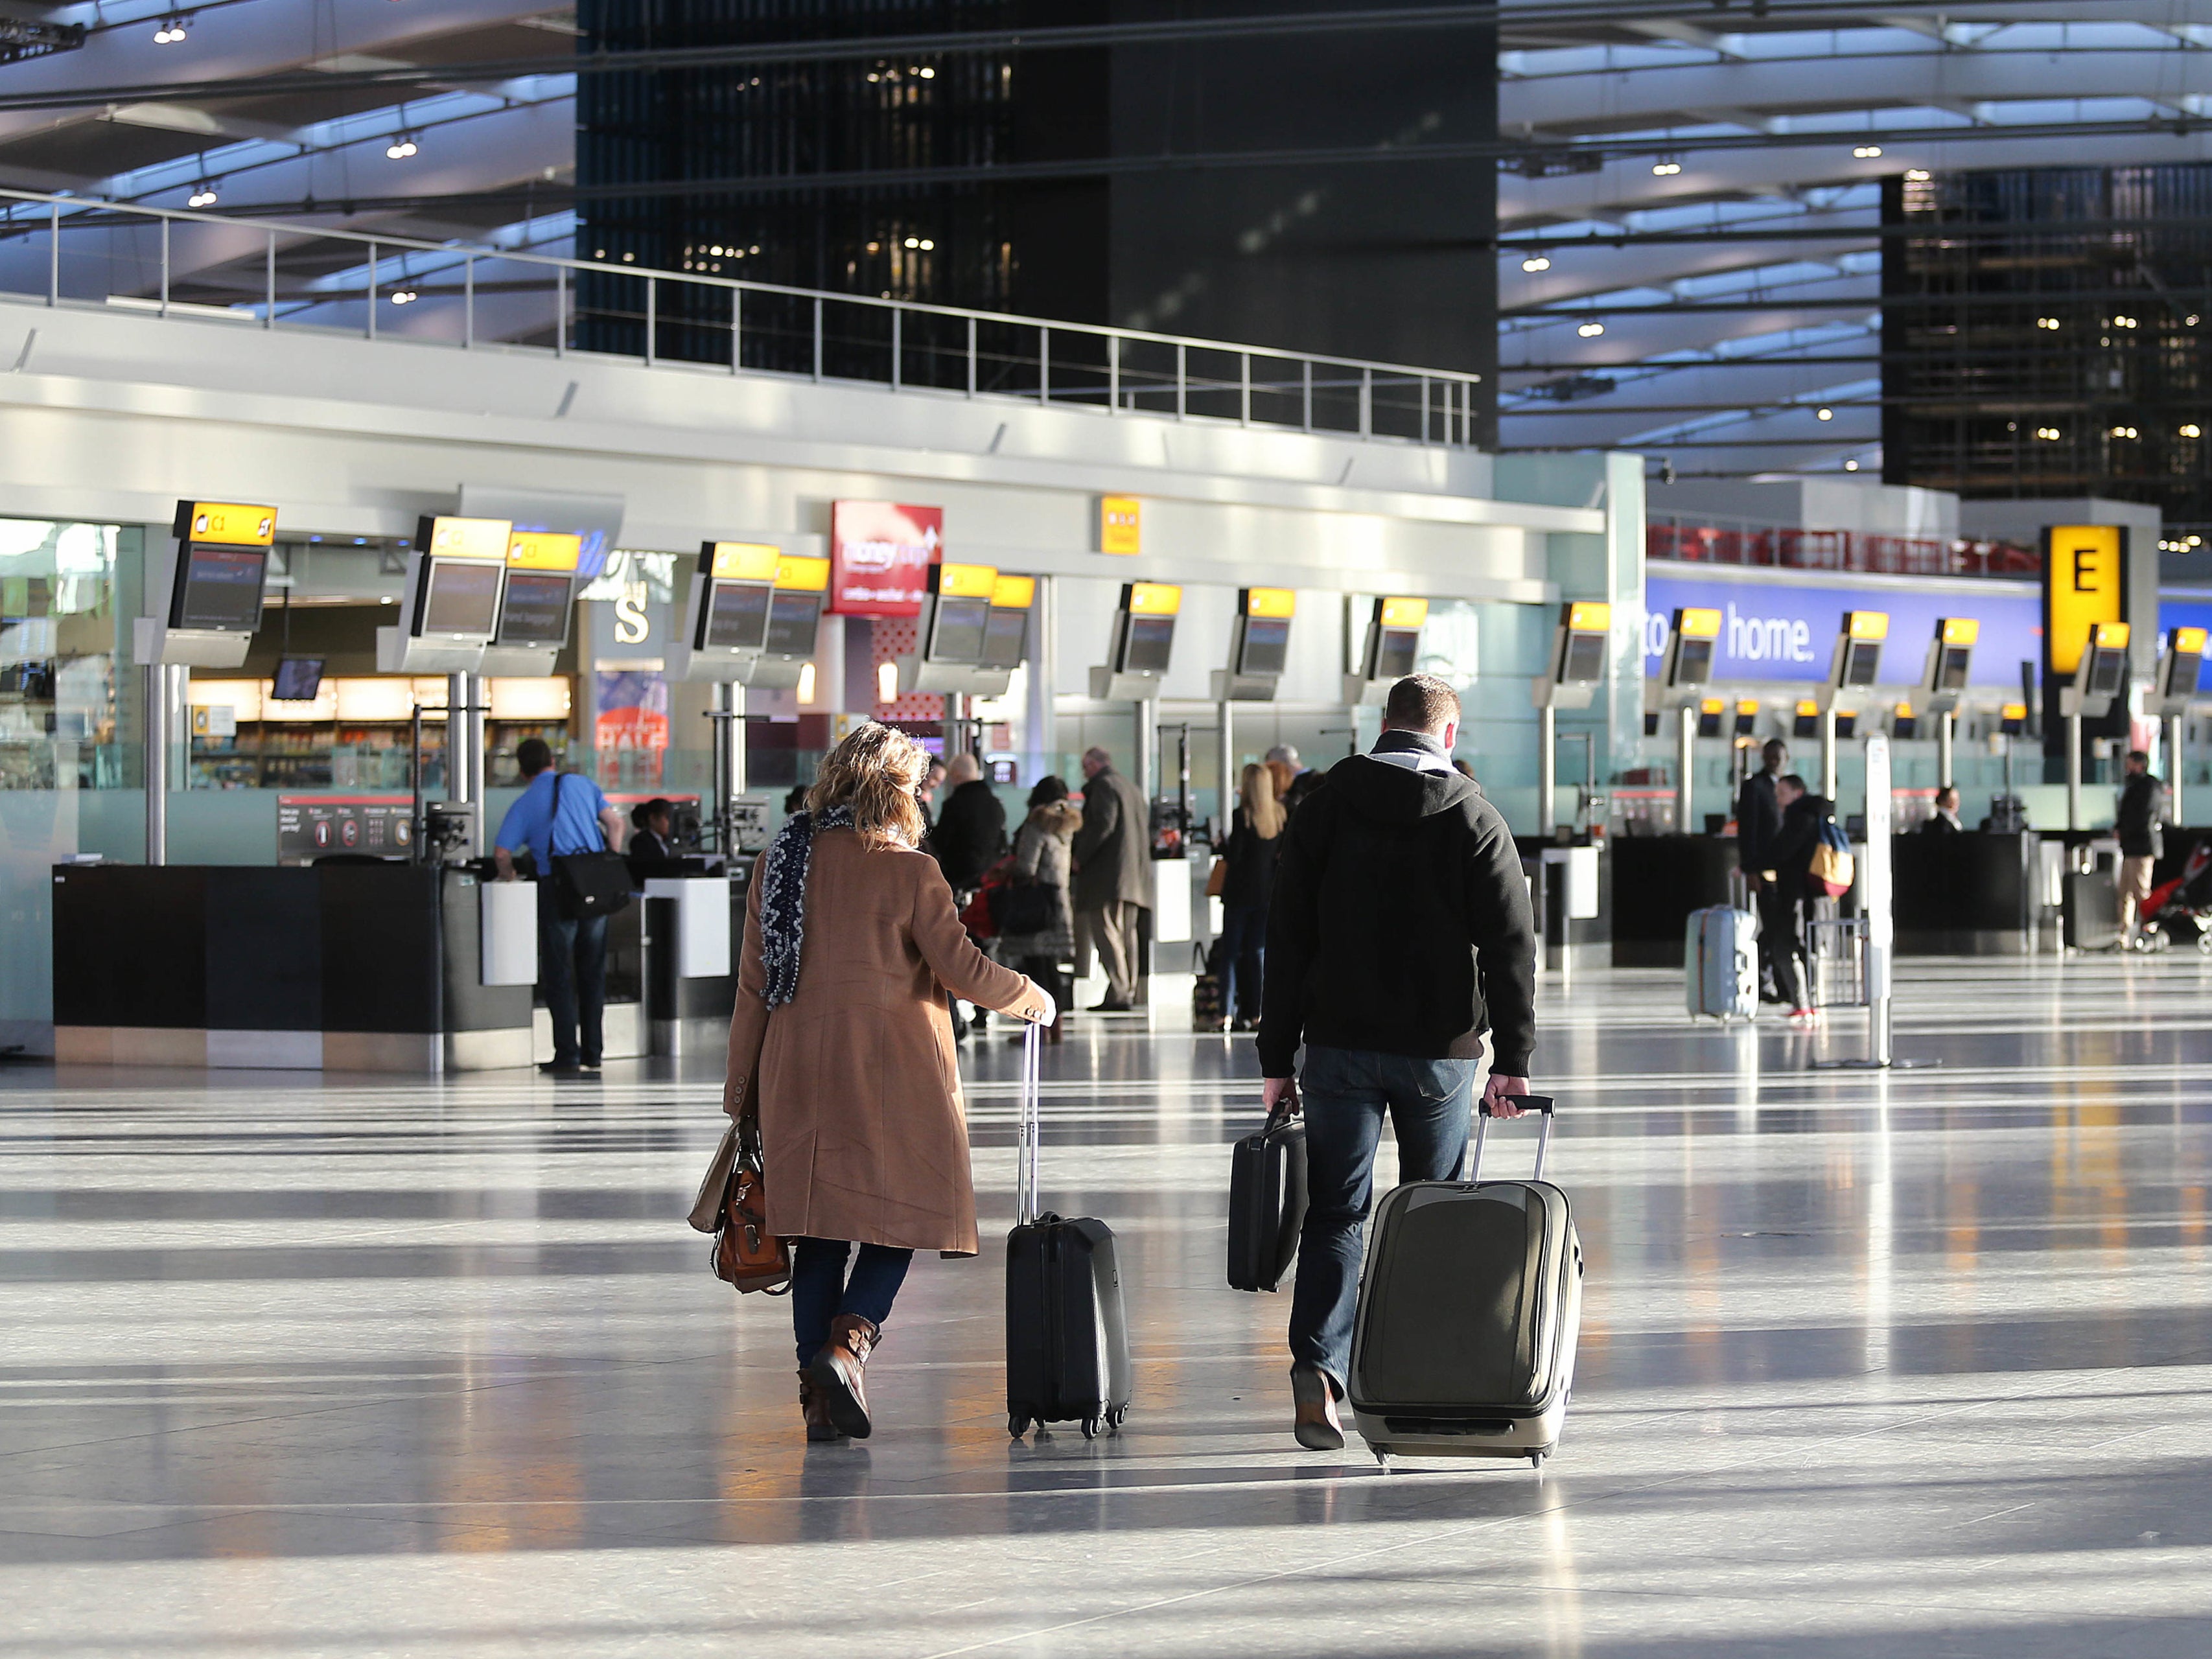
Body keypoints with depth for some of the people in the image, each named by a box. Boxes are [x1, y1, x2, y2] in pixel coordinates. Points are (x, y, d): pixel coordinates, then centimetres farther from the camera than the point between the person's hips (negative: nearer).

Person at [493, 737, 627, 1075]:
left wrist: (508, 877, 16)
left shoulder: (524, 804, 3)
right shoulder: (583, 785, 12)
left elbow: (502, 853, -4)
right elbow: (615, 823, 6)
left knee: (558, 974, 2)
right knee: (592, 972, 11)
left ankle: (568, 1055, -4)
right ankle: (592, 1054, 12)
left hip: (556, 886, -3)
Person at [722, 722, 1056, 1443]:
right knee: (900, 1215, 5)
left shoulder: (780, 862, 6)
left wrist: (741, 1086, 14)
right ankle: (847, 1343, -18)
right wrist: (1031, 998, 10)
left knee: (820, 1230, 8)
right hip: (891, 1071, -5)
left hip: (798, 1074, 5)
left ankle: (820, 1396, 6)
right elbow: (962, 969, -8)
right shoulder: (907, 870, -8)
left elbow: (753, 984, 8)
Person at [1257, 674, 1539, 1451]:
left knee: (1334, 1212, 1)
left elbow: (1287, 939, 2)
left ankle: (1318, 1365, -18)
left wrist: (1277, 1056, 5)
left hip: (1339, 1044, 1)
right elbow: (1510, 946, -5)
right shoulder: (1475, 820, -2)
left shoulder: (1325, 808, 2)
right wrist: (1513, 1059, -1)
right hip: (1441, 1050, -1)